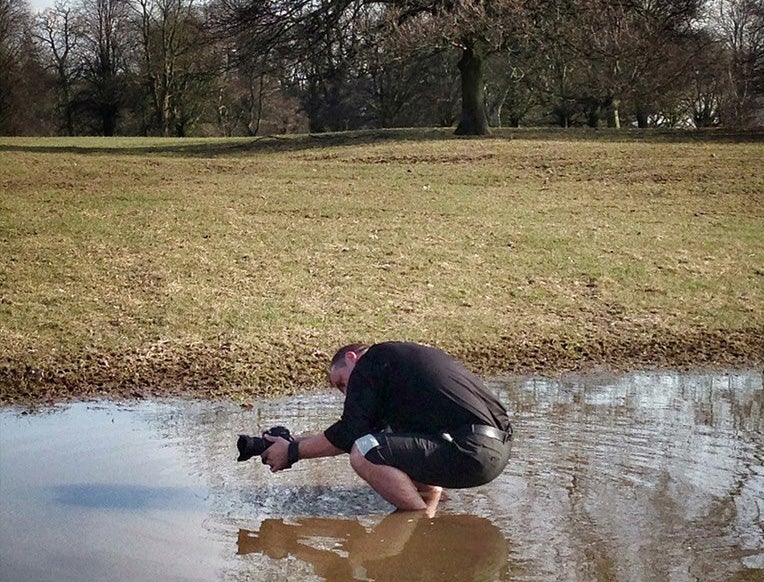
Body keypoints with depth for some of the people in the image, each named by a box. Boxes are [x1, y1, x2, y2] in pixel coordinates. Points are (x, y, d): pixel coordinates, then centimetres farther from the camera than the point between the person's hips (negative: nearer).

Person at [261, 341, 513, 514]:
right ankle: (427, 507, 17)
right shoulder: (402, 356, 28)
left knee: (364, 455, -17)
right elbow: (364, 431, 30)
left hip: (473, 452, -10)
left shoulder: (371, 362, 0)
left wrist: (293, 452, 7)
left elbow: (350, 433, -5)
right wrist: (299, 442, 28)